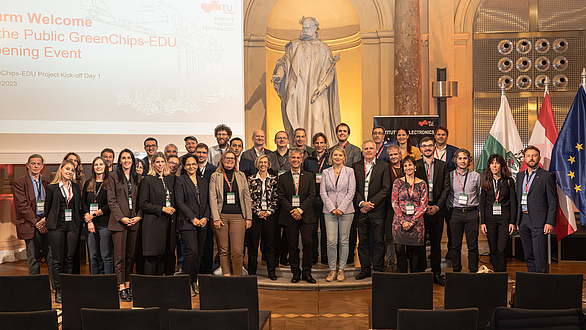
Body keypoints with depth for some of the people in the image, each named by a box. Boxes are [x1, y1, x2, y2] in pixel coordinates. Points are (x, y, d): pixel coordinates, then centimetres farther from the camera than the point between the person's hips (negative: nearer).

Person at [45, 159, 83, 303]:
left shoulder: (76, 187, 11)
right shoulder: (52, 187, 0)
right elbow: (47, 208, 5)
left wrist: (78, 222, 10)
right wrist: (50, 222, 6)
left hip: (72, 226, 3)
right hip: (56, 226, -3)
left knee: (69, 259, 6)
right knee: (57, 260, -1)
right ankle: (58, 290, 5)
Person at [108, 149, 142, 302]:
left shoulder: (138, 178, 12)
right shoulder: (113, 177, 2)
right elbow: (111, 200, -3)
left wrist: (138, 216, -3)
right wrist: (122, 218, -11)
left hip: (134, 222, 3)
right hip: (119, 221, -3)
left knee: (130, 255, 7)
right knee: (120, 256, -3)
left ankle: (128, 285, 13)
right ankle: (121, 288, 1)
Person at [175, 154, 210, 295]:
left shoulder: (203, 181, 15)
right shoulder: (180, 180, 0)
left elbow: (207, 201, 14)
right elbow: (179, 202, -6)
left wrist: (206, 218, -1)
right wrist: (193, 218, -11)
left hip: (202, 222, 5)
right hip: (187, 222, -5)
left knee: (199, 253, 5)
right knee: (192, 251, -13)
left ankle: (194, 281, 16)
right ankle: (187, 283, -2)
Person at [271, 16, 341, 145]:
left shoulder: (323, 49, 6)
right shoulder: (295, 46, 12)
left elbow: (330, 71, 2)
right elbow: (284, 62, 7)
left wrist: (321, 87, -12)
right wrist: (278, 74, -15)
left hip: (316, 95, -1)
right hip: (297, 93, 1)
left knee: (317, 123, -10)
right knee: (298, 123, -2)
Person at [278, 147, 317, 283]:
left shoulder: (309, 176, 9)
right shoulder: (283, 178, 8)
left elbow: (312, 195, 1)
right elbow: (281, 197, 3)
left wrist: (300, 210, -11)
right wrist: (292, 211, -10)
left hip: (305, 215, 0)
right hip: (289, 216, 0)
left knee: (307, 243, -8)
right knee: (293, 246, 2)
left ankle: (306, 272, 3)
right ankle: (295, 272, 13)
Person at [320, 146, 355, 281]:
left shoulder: (349, 171, 4)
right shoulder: (326, 172, 9)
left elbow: (351, 192, -1)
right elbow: (323, 192, 4)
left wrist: (341, 208, -9)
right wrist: (332, 208, -7)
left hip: (346, 210, -1)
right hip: (329, 211, 1)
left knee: (344, 241, 3)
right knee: (331, 241, -4)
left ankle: (341, 269, 12)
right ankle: (332, 270, 6)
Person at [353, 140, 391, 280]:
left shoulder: (384, 166, 3)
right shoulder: (356, 166, 10)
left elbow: (386, 189, -4)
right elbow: (353, 188, 6)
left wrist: (371, 203, -11)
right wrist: (361, 203, -9)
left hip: (377, 210, -2)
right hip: (361, 210, 2)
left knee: (379, 241, 0)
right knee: (363, 241, 7)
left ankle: (378, 269, 9)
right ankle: (365, 269, 15)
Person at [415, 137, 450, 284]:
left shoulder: (443, 165, 9)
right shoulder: (415, 165, 5)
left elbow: (446, 188, 4)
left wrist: (437, 206, -6)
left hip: (437, 210, 1)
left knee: (436, 243, 6)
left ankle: (436, 273, 13)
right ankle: (421, 271, 9)